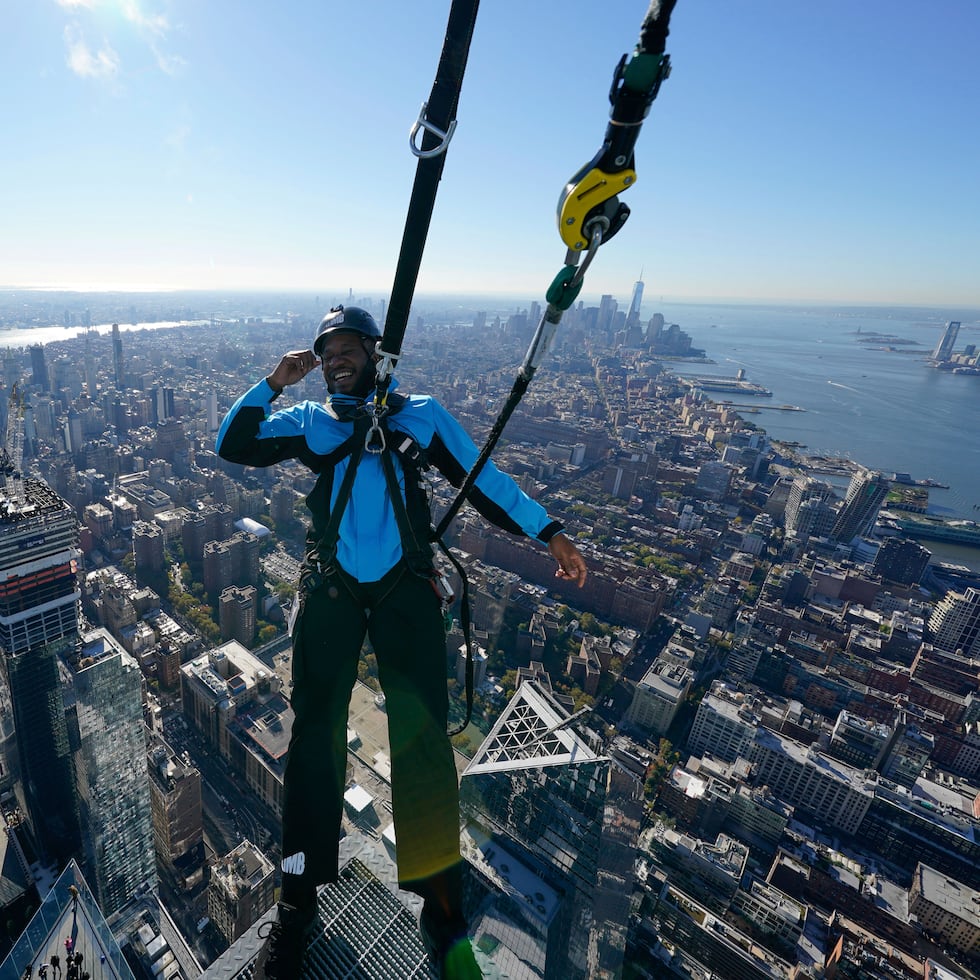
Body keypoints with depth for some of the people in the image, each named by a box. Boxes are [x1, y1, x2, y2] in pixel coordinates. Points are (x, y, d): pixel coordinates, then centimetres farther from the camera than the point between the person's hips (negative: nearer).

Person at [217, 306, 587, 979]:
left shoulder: (422, 414, 14)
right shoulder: (309, 421, 18)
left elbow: (483, 478, 11)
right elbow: (233, 445, 14)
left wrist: (548, 532, 6)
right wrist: (273, 384, 2)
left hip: (406, 588, -1)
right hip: (331, 589, 2)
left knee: (423, 739, -4)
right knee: (315, 735, 5)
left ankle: (443, 912, 16)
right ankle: (299, 905, 25)